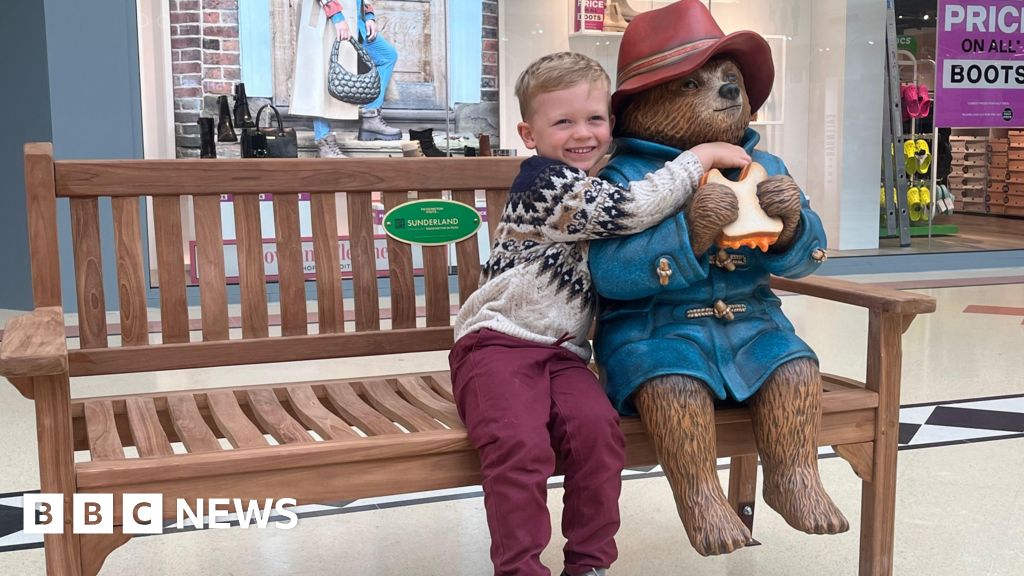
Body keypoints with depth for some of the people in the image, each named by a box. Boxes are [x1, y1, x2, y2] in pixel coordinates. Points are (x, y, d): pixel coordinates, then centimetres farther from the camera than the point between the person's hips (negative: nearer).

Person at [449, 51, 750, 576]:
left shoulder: (597, 190, 18)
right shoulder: (544, 181, -10)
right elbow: (633, 208, -21)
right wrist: (701, 156, -12)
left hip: (563, 351, 7)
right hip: (498, 342, -6)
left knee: (598, 426, -21)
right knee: (521, 443, -29)